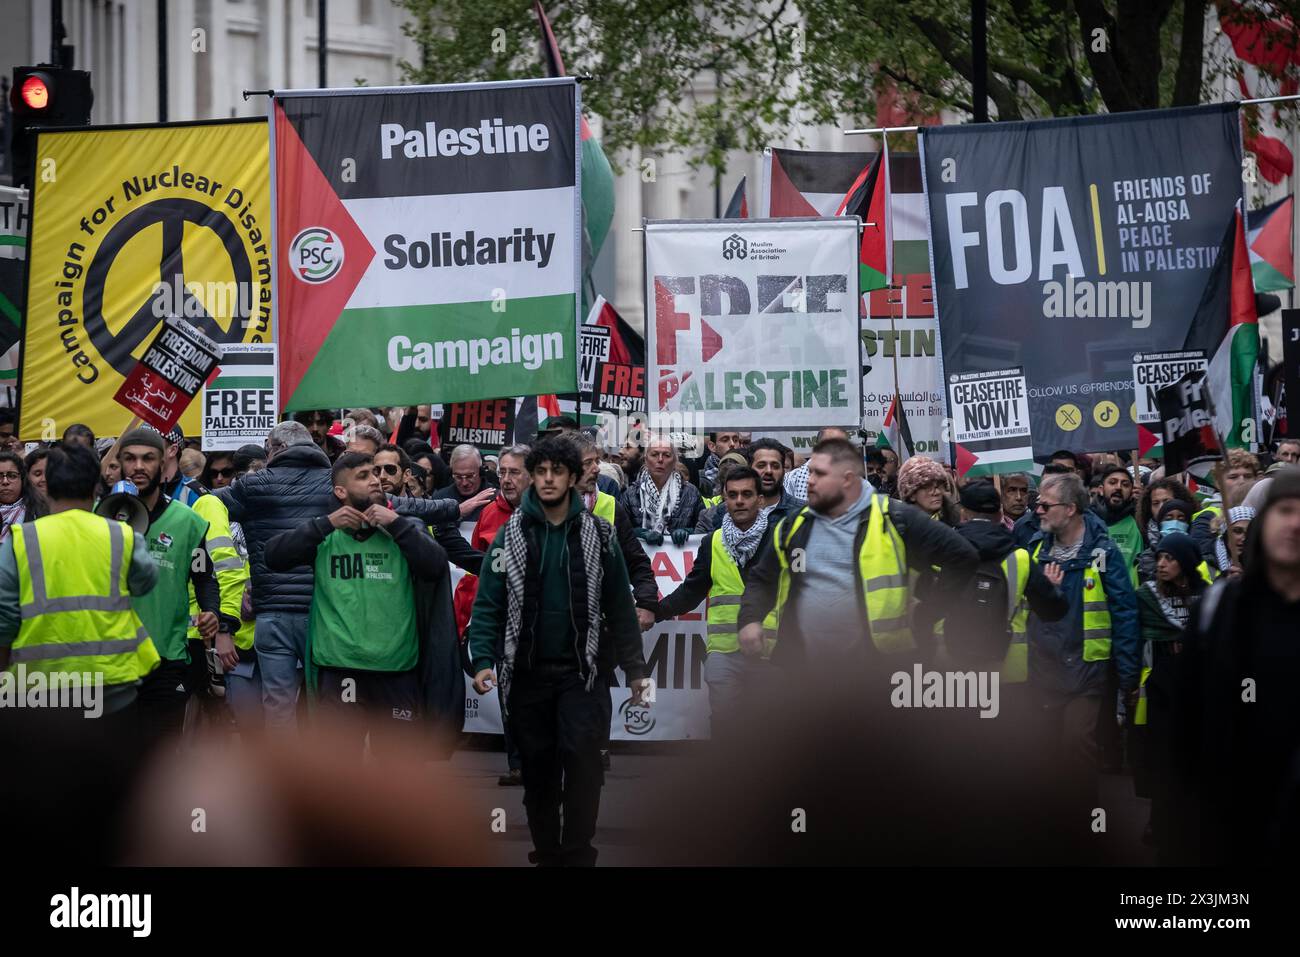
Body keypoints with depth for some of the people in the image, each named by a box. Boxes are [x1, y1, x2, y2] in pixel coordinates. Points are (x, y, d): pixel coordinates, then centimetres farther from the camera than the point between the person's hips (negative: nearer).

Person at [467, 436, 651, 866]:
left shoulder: (599, 535, 2)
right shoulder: (510, 535, 1)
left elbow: (620, 608, 5)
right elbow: (488, 604, -1)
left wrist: (635, 669, 3)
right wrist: (483, 660, -14)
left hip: (582, 671, -1)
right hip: (527, 673, 1)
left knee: (582, 758, -14)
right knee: (537, 767, 7)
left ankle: (578, 854, -9)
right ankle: (547, 853, 18)